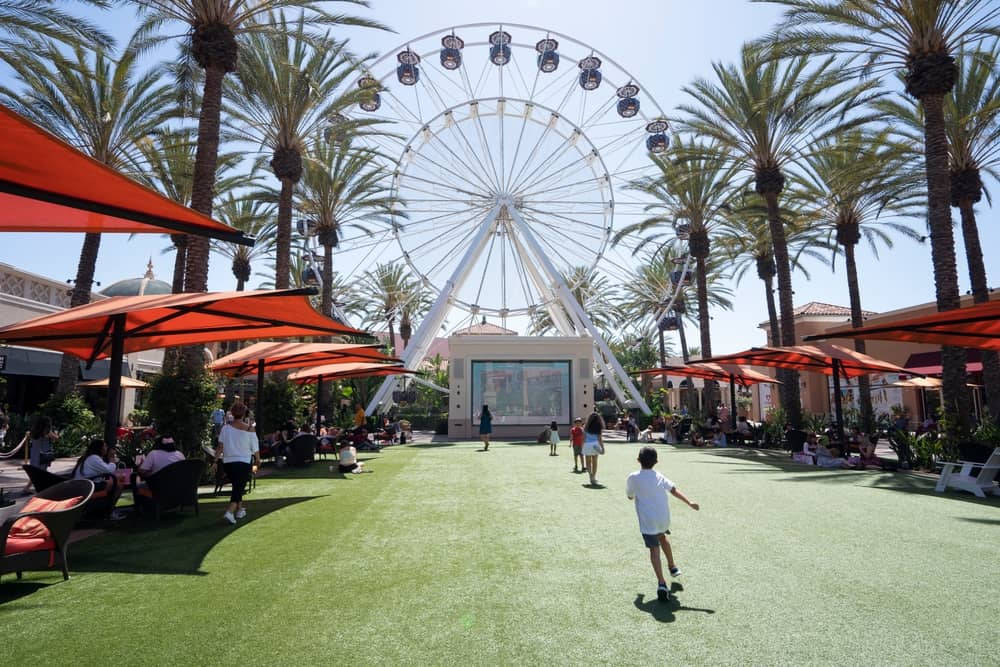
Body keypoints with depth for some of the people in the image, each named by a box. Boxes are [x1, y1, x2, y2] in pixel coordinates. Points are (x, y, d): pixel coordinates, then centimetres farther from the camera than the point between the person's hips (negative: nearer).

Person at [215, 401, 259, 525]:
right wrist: (256, 460, 15)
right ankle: (229, 512, -18)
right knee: (239, 487, -1)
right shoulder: (250, 429, -7)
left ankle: (240, 510, 32)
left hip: (228, 462, 3)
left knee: (237, 486, 21)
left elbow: (220, 447, -7)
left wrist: (215, 461, -1)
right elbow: (255, 449, -2)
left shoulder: (226, 428, -3)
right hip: (244, 462, -3)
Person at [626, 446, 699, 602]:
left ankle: (661, 583, -20)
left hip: (648, 520, -5)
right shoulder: (659, 476, 5)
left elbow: (630, 496, 7)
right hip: (664, 518, 5)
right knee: (662, 538, 31)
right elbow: (674, 490, -3)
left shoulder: (633, 477, -6)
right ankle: (672, 566, 49)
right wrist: (689, 503, -3)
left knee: (654, 550, -6)